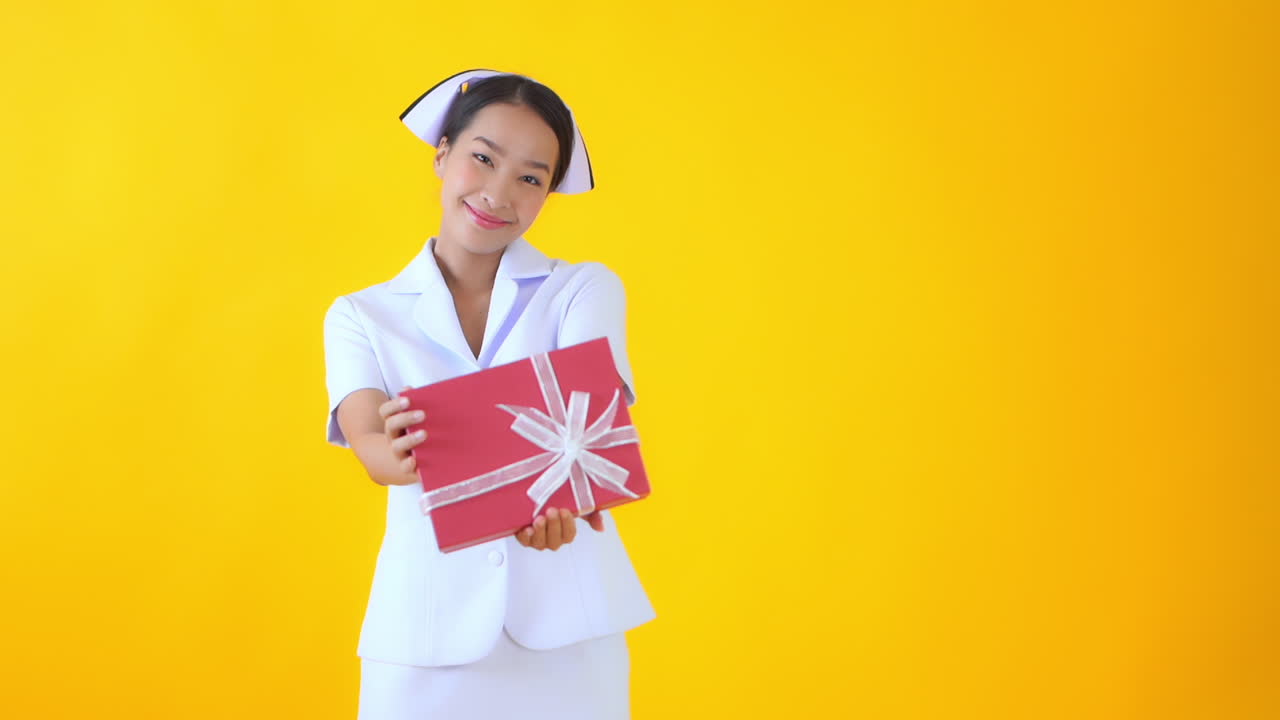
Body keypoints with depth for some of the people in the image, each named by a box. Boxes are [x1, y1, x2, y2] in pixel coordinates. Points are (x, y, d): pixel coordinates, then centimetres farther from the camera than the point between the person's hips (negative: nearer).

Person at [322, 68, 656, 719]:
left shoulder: (586, 289, 4)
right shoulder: (360, 316, 6)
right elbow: (369, 443, -12)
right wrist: (416, 459, -35)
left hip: (565, 623, 0)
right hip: (429, 628, 1)